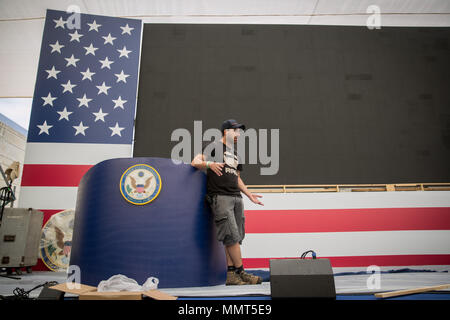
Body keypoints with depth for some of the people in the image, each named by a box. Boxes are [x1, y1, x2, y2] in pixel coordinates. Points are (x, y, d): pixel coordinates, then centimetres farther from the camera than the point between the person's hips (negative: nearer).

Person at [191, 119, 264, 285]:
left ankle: (231, 275, 9)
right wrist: (209, 163, -28)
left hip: (236, 197, 8)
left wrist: (250, 195, 23)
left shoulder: (235, 154, 26)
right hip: (220, 197, -8)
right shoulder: (214, 146, 3)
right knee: (232, 236, -10)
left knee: (235, 237, 4)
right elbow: (195, 162, -7)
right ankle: (241, 272, 0)